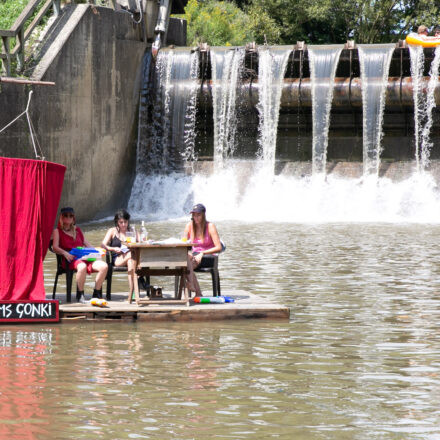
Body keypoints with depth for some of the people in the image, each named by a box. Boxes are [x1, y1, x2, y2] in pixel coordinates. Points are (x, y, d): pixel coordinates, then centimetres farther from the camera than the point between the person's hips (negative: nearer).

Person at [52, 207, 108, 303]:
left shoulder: (77, 230, 28)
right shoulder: (57, 231, 12)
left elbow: (86, 244, 27)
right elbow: (55, 247, -3)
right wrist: (65, 253, -23)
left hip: (84, 257, 6)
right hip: (70, 259, -6)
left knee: (104, 266, -22)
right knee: (82, 266, -41)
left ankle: (97, 294, -11)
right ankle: (80, 295, -24)